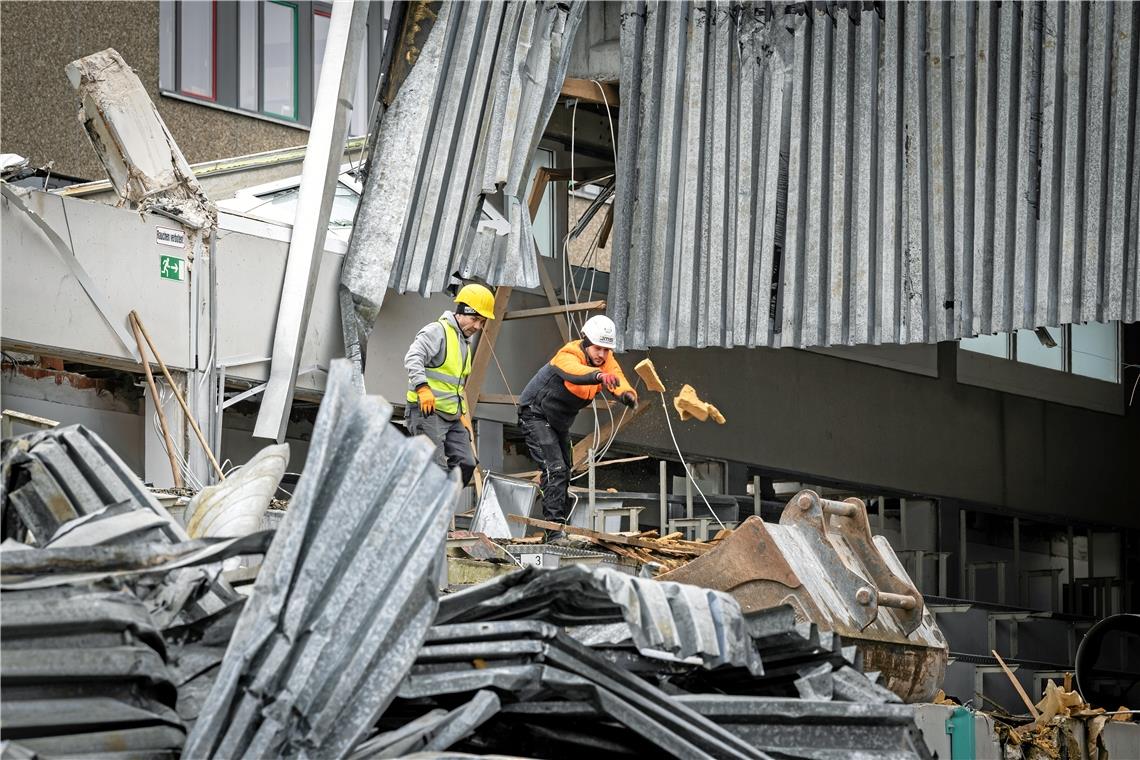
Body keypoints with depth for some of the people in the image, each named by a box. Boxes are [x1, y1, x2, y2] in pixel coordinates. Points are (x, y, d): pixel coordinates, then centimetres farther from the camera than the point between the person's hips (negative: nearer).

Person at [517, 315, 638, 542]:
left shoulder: (608, 362, -9)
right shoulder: (567, 356, -29)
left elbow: (618, 381, -28)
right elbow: (574, 372, -53)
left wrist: (627, 394, -52)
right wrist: (600, 376, -73)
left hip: (560, 421, 8)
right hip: (536, 415, -8)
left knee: (563, 474, 15)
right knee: (555, 468, -21)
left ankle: (560, 530, 27)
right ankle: (555, 529, -25)